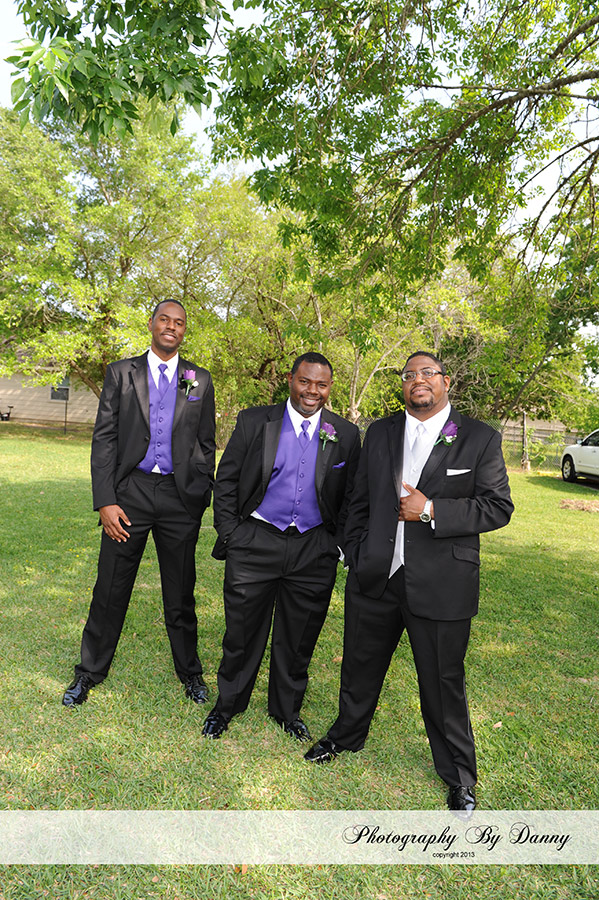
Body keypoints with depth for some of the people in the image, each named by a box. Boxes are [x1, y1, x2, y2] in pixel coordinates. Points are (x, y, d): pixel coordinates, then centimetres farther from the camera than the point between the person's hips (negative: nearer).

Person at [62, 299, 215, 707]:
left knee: (181, 594, 12)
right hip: (130, 492, 0)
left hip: (180, 497, 1)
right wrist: (105, 501, -9)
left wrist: (202, 497, 2)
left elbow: (206, 445, 9)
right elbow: (104, 439, -1)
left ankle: (190, 672, 32)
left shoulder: (200, 380, 8)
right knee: (110, 590, 9)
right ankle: (89, 673, 30)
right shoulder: (121, 372, 5)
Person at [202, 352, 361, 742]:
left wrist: (338, 545, 1)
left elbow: (352, 497, 7)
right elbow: (226, 482, 2)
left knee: (298, 639, 14)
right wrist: (229, 535, -2)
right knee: (242, 633, 11)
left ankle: (287, 710, 37)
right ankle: (227, 706, 36)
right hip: (254, 544, -1)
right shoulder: (254, 421, 0)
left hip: (313, 552, 1)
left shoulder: (346, 434, 3)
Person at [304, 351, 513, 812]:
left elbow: (498, 507, -7)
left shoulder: (480, 438, -4)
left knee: (444, 681, 12)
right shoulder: (380, 432, 7)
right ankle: (347, 735, 49)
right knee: (361, 666, 21)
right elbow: (359, 501, 11)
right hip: (375, 579, 4)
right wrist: (357, 556, 5)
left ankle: (460, 774, 37)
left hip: (441, 584, -3)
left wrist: (431, 510, -17)